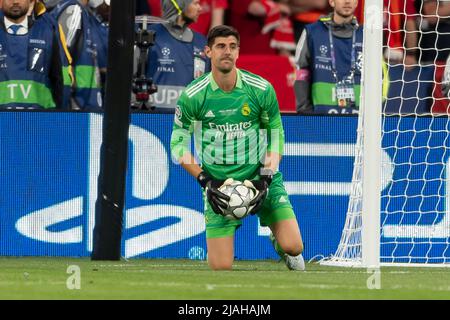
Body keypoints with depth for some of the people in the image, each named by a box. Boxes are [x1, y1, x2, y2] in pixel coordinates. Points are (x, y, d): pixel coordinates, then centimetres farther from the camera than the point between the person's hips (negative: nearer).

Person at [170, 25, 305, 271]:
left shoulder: (261, 89, -6)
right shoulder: (193, 96, -9)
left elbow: (276, 134, 5)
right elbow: (178, 144, 0)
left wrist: (265, 178, -7)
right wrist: (205, 182, -11)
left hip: (258, 175, 1)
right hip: (218, 183, -1)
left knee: (293, 247, -14)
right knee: (220, 267, -7)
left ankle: (278, 239, 26)